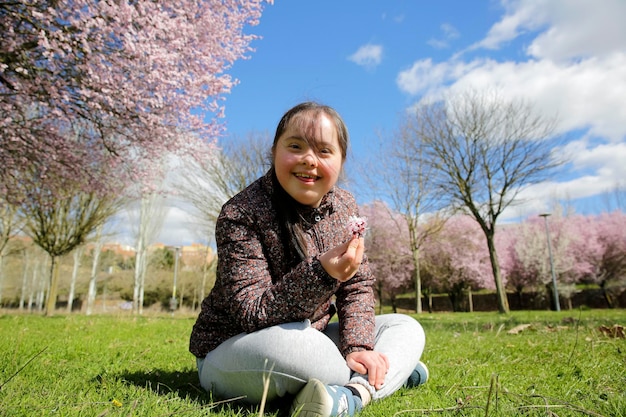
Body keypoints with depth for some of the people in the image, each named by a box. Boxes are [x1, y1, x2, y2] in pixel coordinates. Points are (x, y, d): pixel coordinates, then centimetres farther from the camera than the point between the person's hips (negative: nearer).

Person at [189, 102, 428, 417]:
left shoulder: (345, 207, -4)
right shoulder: (240, 215, -21)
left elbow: (358, 287, -1)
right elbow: (252, 314, -25)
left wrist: (357, 347, -18)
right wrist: (320, 273, -39)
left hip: (306, 341, 6)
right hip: (231, 352, -5)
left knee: (408, 328, -1)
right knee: (290, 341, -39)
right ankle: (393, 371, -15)